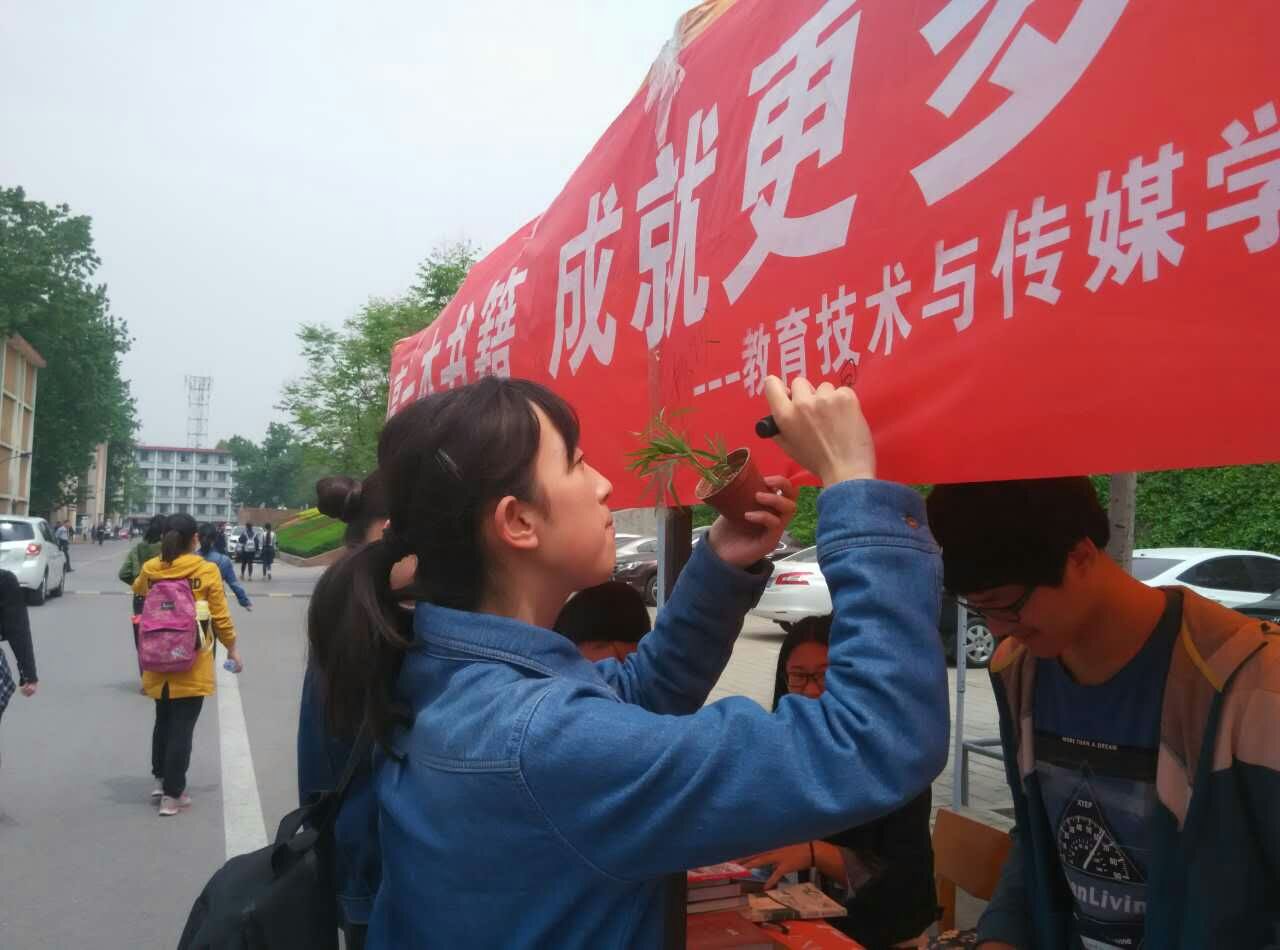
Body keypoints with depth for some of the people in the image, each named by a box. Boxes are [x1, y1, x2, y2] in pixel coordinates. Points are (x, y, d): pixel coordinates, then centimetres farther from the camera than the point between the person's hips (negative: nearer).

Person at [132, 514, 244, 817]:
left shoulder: (150, 569, -1)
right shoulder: (207, 571, -12)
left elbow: (137, 589, 23)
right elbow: (220, 617, -7)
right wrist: (233, 649, 6)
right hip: (191, 665, -4)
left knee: (163, 721, 23)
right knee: (182, 727, 2)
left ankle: (160, 780, 33)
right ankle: (172, 795, 6)